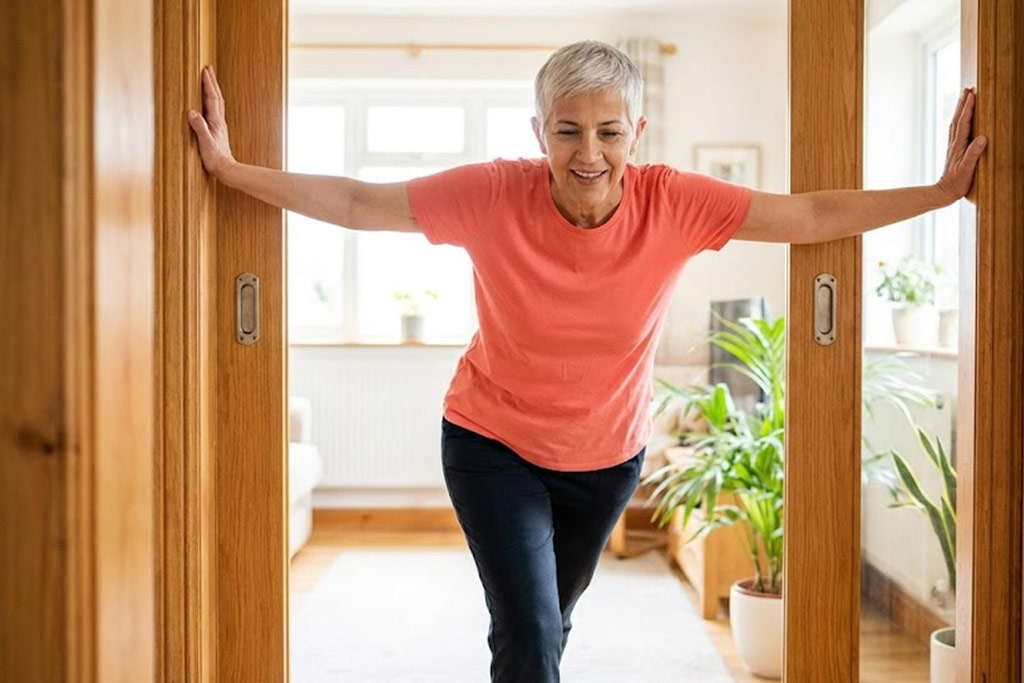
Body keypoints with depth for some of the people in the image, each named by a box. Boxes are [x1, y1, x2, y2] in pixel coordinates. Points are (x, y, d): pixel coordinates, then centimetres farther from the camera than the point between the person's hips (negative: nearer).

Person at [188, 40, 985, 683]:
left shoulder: (673, 204, -20)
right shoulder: (493, 196, -24)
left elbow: (813, 215, -14)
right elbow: (356, 202, -16)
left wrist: (942, 191, -15)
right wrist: (232, 171, -19)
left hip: (607, 456, 3)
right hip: (494, 446, -2)